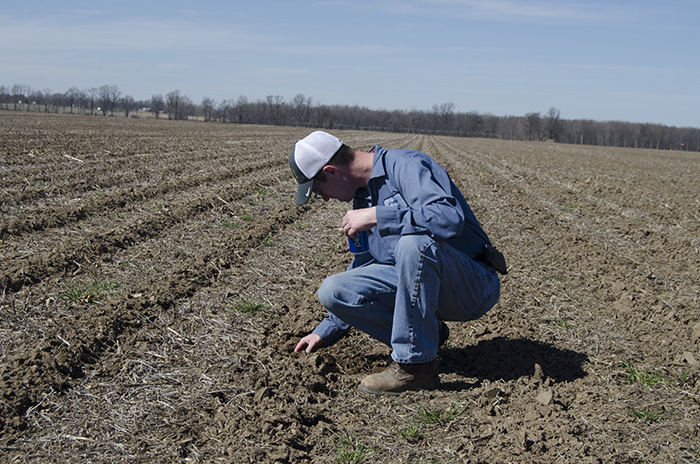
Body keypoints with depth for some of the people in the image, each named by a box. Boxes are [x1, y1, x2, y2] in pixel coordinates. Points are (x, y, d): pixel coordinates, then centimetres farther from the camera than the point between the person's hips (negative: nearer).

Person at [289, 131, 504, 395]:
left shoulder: (406, 165, -17)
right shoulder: (363, 194, 10)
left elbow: (450, 219, -35)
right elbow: (364, 266, 20)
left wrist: (376, 216, -27)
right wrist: (327, 331, 21)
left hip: (474, 284, -7)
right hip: (417, 280, 8)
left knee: (413, 241, -37)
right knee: (332, 291, -7)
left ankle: (416, 363, -22)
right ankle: (426, 333, 1)